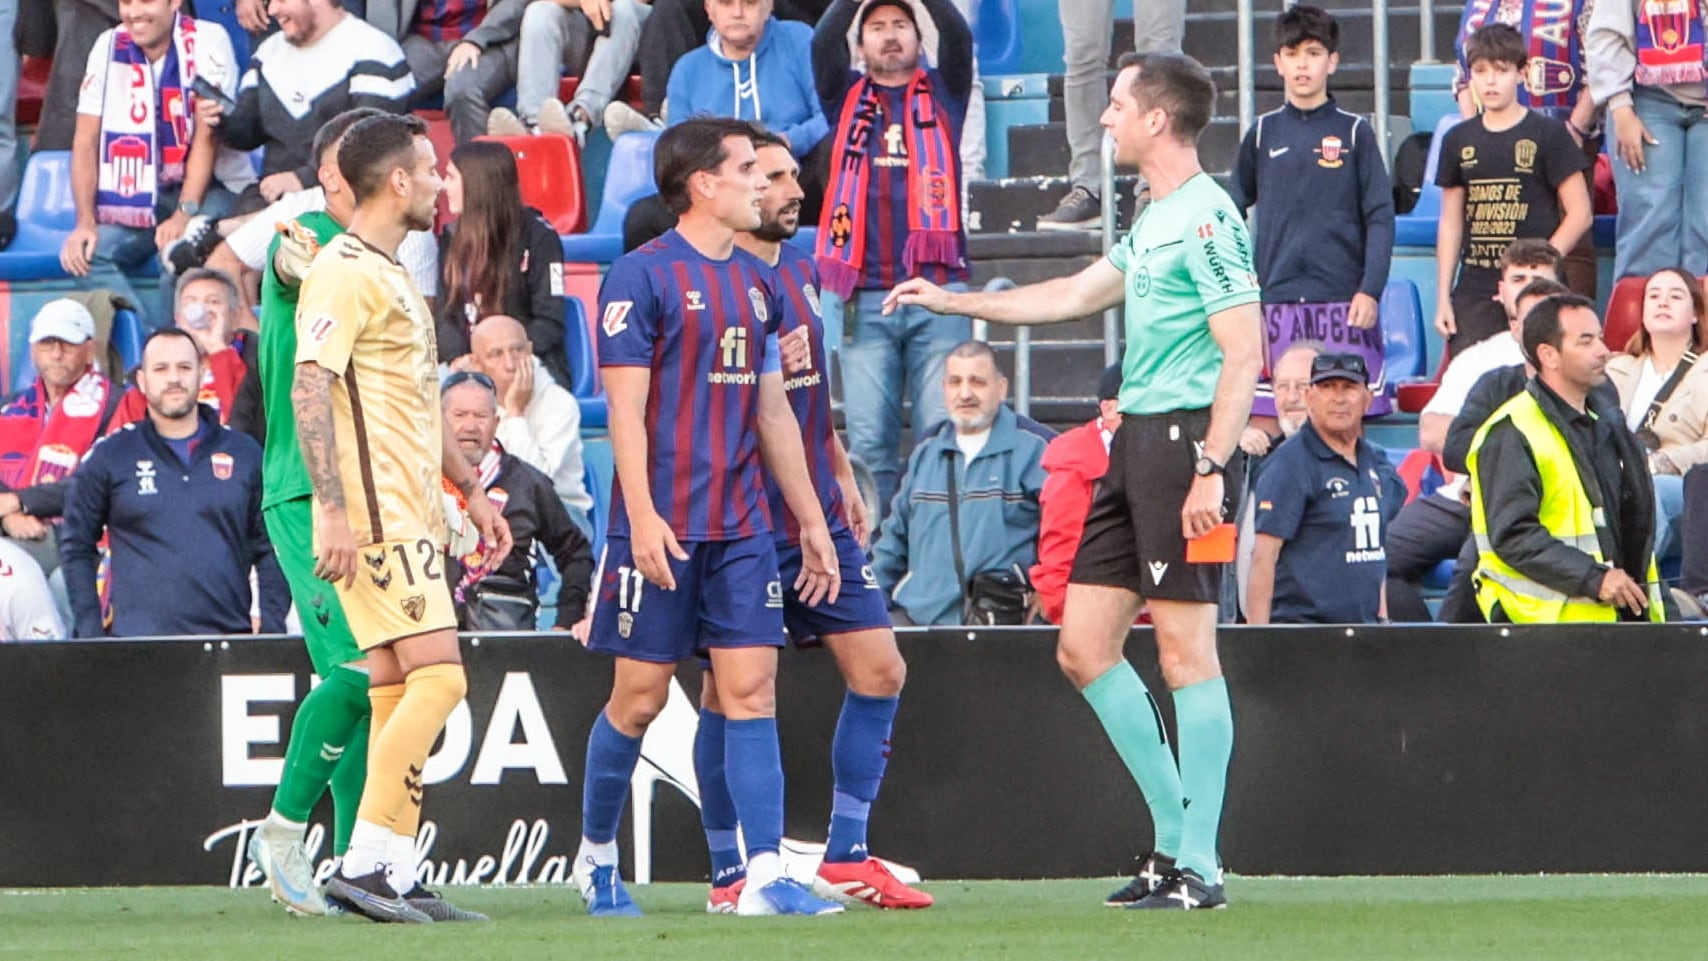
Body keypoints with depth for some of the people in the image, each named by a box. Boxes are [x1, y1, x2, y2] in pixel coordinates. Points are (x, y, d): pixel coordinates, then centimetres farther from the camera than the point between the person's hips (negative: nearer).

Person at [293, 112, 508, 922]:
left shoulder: (390, 275, 21)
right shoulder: (344, 272, -11)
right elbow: (310, 388, -19)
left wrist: (471, 491, 29)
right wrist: (331, 511, -25)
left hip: (411, 513, 10)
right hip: (375, 514, -10)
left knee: (397, 693, 7)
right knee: (436, 675, -17)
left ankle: (395, 880, 6)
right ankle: (363, 862, -18)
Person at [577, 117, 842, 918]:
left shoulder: (758, 282, 14)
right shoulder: (641, 276, -6)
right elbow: (626, 407, -11)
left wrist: (811, 521, 17)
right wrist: (642, 517, -18)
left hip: (742, 529, 6)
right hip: (663, 526, -6)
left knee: (751, 690, -3)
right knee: (640, 695, 1)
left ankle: (766, 876, -8)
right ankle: (595, 857, 20)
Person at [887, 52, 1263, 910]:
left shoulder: (1208, 218, -11)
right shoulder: (1152, 220, 19)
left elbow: (1244, 351, -18)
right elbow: (1076, 295, 35)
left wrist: (1210, 470, -24)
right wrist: (951, 301, 40)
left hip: (1184, 437, -10)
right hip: (1134, 439, 10)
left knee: (1185, 645, -9)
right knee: (1084, 645, 8)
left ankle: (1199, 866, -8)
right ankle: (1174, 834, 14)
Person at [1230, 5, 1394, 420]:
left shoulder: (1354, 132, 4)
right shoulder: (1263, 133, 10)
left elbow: (1380, 217, 1)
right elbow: (1234, 212, 17)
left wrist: (1370, 291, -8)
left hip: (1343, 302, -2)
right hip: (1276, 302, 2)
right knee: (1271, 417, -1)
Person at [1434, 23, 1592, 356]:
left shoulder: (1548, 135, 0)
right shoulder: (1458, 141, 12)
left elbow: (1579, 213, -2)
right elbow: (1451, 223, 16)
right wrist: (1442, 299, 10)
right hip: (1473, 297, 4)